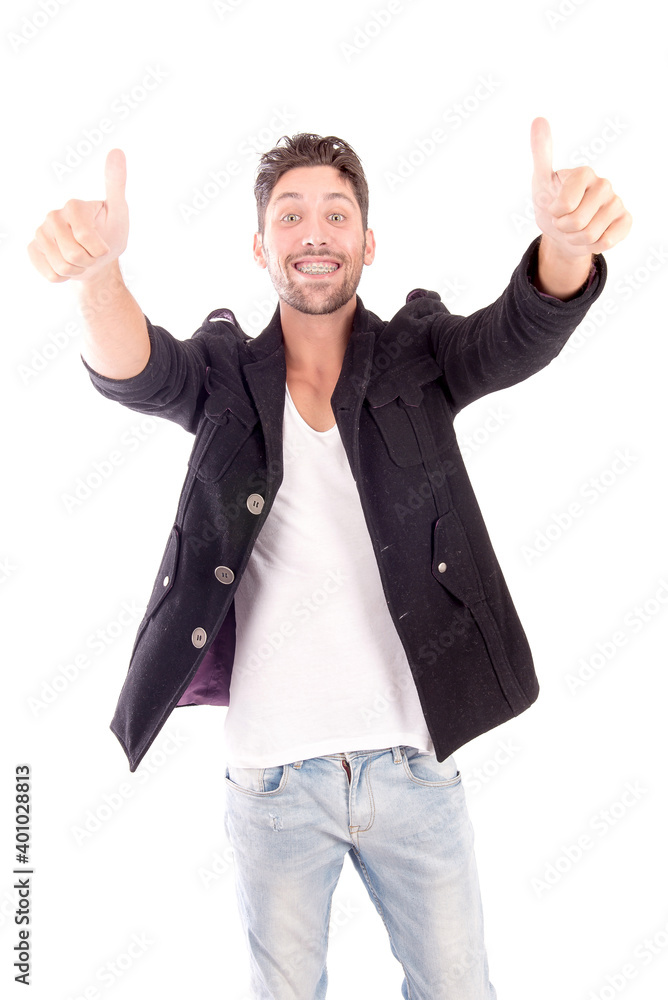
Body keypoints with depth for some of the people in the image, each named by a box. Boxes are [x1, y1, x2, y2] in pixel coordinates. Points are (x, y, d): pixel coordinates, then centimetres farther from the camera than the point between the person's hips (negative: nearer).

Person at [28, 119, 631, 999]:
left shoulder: (419, 356, 0)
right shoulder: (226, 373, 0)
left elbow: (521, 335, -18)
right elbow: (133, 372, -19)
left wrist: (566, 242, -41)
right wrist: (97, 269, -42)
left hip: (413, 763, 0)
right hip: (271, 774, 0)